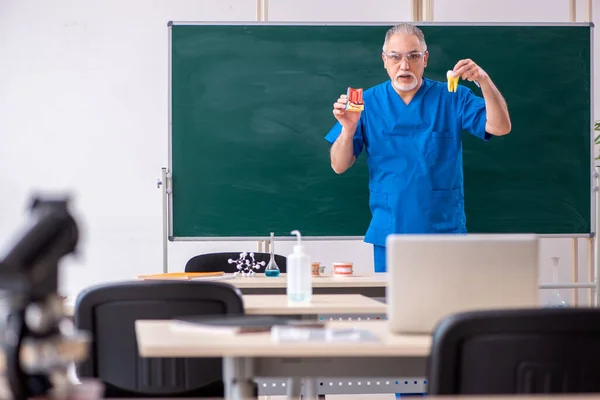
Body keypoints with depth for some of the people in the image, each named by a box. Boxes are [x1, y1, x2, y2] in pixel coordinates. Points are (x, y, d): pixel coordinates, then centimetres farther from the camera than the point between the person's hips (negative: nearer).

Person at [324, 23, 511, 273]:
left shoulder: (452, 98, 2)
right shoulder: (368, 102, 3)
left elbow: (500, 128, -10)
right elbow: (339, 166, 0)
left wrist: (484, 81, -24)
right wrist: (348, 129, -19)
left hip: (445, 232, 0)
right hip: (389, 235, 0)